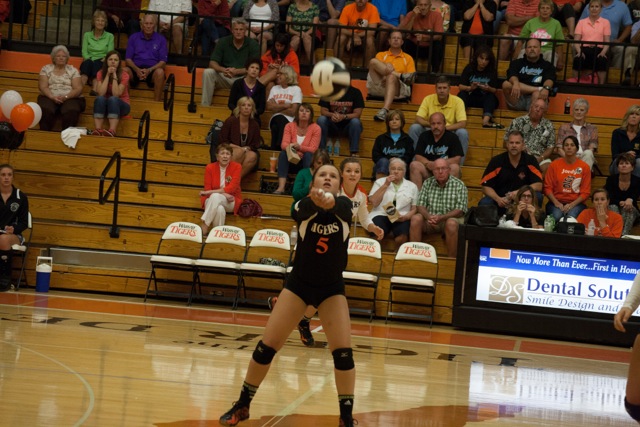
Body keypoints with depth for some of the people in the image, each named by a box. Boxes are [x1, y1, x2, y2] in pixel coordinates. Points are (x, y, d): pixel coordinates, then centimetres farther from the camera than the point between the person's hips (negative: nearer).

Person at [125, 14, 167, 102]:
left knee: (160, 72, -36)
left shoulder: (161, 40, 11)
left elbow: (163, 62, 4)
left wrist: (149, 70, -15)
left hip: (152, 69, -1)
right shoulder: (134, 38, 14)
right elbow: (128, 59, 9)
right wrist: (137, 69, -13)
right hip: (136, 68, 1)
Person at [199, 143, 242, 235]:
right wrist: (224, 194, -22)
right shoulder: (210, 167, -3)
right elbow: (207, 189, -5)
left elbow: (232, 188, -16)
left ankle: (204, 226, -32)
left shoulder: (236, 167, -7)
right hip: (212, 200, 1)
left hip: (231, 202, -1)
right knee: (220, 209, -38)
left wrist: (210, 192, -22)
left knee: (215, 197, -35)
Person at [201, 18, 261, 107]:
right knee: (207, 72, -24)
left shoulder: (253, 44, -4)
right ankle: (205, 105, -22)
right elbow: (212, 63, -4)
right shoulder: (223, 42, 1)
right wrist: (223, 70, -27)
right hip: (224, 77, 2)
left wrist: (236, 71, -27)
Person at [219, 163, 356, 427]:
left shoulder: (344, 206, -13)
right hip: (299, 283, 0)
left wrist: (328, 200, -62)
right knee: (267, 346, -2)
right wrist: (316, 199, -63)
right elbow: (307, 209, -39)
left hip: (331, 287, 0)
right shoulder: (304, 206, -14)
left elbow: (337, 206, -37)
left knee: (343, 351, -13)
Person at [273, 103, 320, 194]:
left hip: (308, 162, -1)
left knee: (308, 154, -32)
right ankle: (281, 187, -43)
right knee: (283, 153, -28)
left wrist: (299, 147, -36)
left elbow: (313, 149, -15)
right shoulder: (289, 126, -1)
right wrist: (293, 150, -37)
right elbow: (284, 144, -14)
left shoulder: (316, 128, -7)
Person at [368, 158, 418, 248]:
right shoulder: (380, 182, 13)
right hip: (381, 215, -1)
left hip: (401, 218, 1)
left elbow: (414, 208, 14)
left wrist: (406, 216, -8)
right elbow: (373, 202, 0)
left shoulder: (412, 186, 16)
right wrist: (385, 185, -2)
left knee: (402, 238, -33)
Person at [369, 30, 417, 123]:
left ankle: (385, 110, -57)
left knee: (391, 77, -39)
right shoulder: (381, 55, 25)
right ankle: (401, 76, -19)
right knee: (373, 61, -20)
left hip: (398, 88, -1)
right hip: (378, 87, 1)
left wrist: (388, 75, -8)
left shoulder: (408, 58, 22)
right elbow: (374, 70, 7)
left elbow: (411, 78, 9)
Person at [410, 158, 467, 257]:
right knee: (416, 218, -26)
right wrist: (428, 216, -20)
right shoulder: (427, 183, 8)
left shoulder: (459, 185, -3)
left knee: (451, 223, -36)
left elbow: (460, 211, -10)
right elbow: (420, 205, 4)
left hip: (449, 219, -3)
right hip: (429, 221, 3)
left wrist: (441, 218, -26)